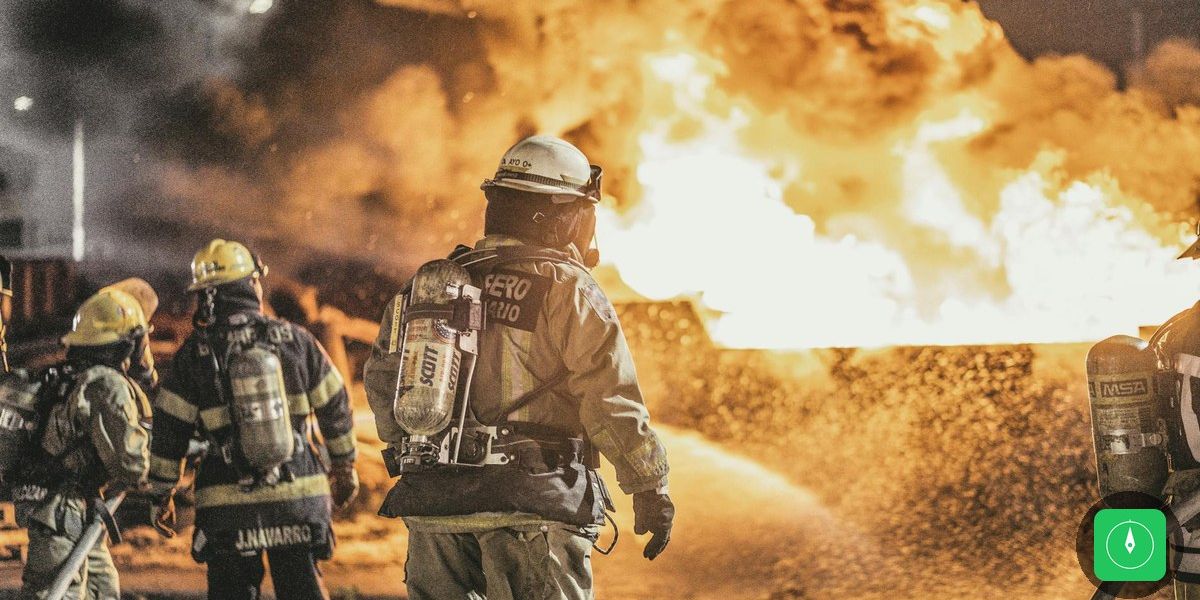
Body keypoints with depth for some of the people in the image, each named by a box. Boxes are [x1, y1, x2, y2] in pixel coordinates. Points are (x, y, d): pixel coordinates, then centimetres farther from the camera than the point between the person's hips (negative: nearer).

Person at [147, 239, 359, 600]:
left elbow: (169, 432, -1)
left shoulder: (194, 355, -4)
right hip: (300, 494, 1)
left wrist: (162, 493, 11)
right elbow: (335, 407, 8)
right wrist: (344, 468, 21)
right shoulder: (294, 340, 0)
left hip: (228, 503, -1)